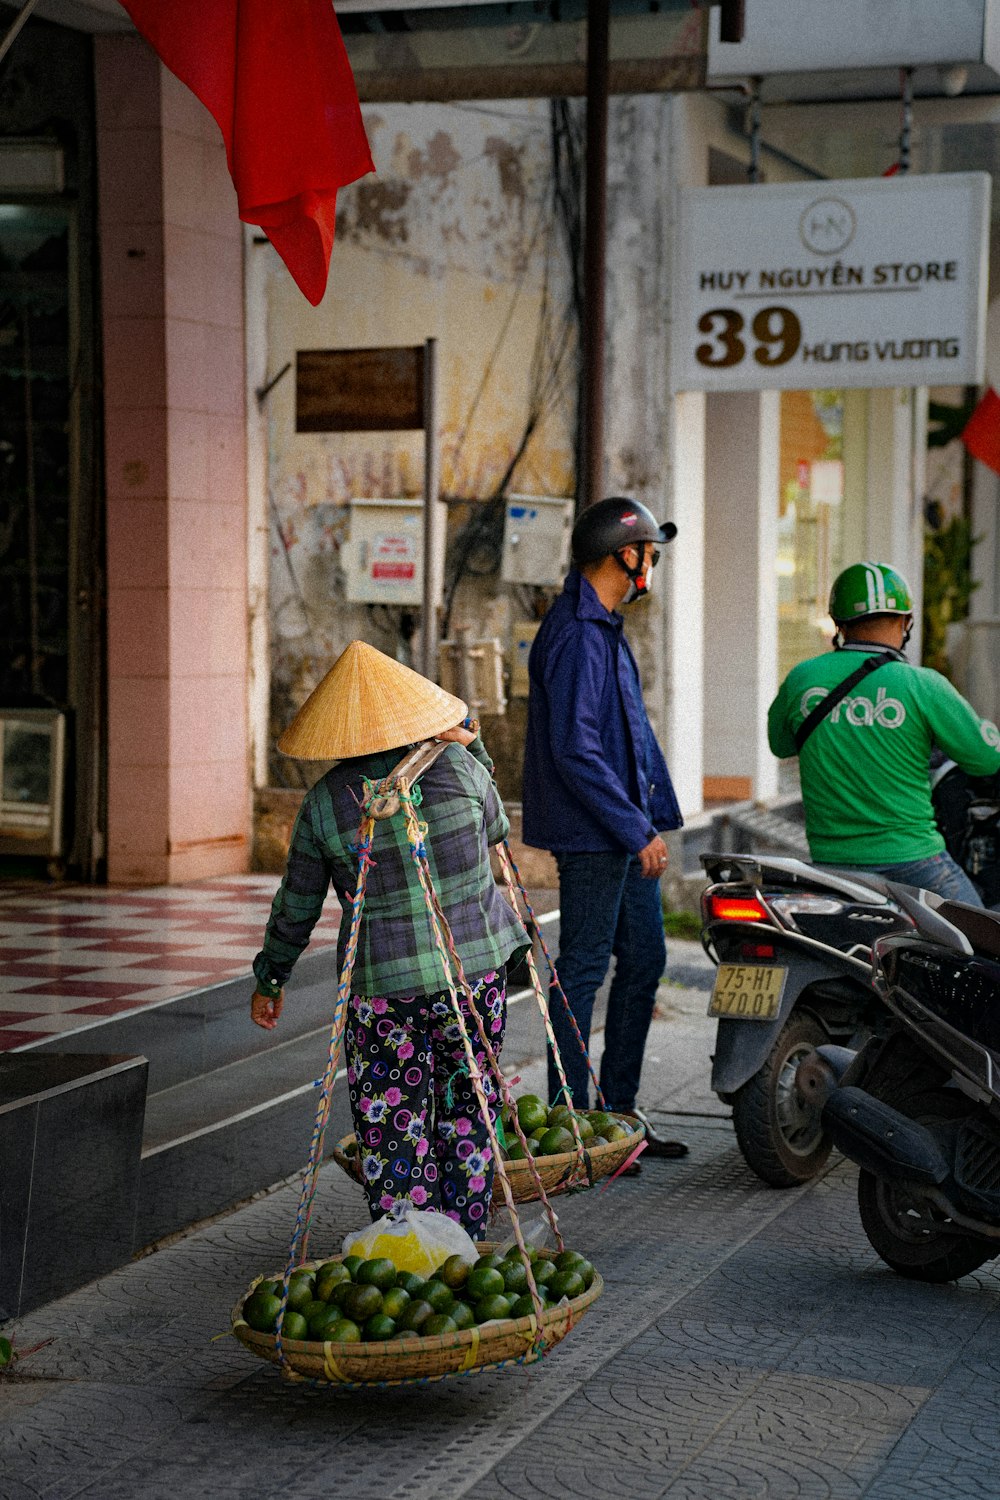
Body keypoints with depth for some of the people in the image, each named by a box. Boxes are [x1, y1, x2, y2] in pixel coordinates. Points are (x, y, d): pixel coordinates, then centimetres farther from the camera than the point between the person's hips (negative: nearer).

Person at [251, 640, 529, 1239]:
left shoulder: (325, 802, -4)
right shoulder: (455, 768, -5)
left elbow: (296, 906, 5)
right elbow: (498, 830, 16)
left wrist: (270, 978, 19)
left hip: (385, 984, -2)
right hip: (477, 967, 2)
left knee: (394, 1127, 7)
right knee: (466, 1108, 16)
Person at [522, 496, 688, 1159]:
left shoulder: (604, 626, 15)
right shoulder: (575, 635, -18)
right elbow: (574, 749, -23)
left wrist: (654, 818, 18)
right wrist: (636, 830, -20)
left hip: (628, 832, 10)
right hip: (591, 835, -10)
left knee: (643, 962, 14)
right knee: (583, 972, -3)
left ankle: (620, 1112, 22)